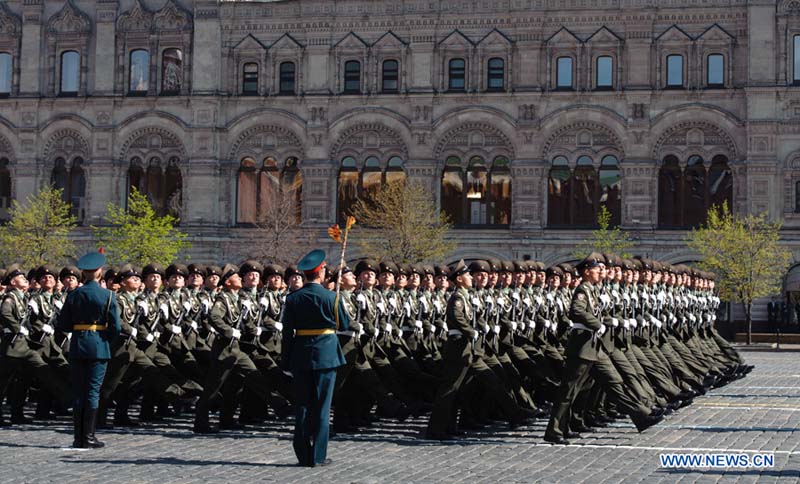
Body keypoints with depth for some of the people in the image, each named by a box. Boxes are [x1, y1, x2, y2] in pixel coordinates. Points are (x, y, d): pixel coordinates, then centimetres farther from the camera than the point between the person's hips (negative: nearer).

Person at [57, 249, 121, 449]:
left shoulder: (74, 295, 1)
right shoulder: (108, 296, -7)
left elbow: (63, 324, 2)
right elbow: (116, 327, -9)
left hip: (78, 346, 3)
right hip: (99, 347, -3)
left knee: (78, 392, 7)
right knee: (93, 391, 0)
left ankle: (78, 438, 7)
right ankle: (88, 437, -2)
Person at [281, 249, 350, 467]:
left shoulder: (292, 298, -2)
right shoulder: (331, 297, -9)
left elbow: (287, 332, -1)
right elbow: (344, 325, 1)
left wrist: (286, 360, 6)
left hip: (301, 356, 2)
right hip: (326, 355, -2)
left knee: (302, 406, 8)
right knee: (322, 406, 4)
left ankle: (303, 455, 9)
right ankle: (318, 455, 3)